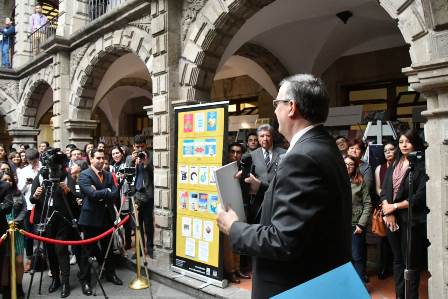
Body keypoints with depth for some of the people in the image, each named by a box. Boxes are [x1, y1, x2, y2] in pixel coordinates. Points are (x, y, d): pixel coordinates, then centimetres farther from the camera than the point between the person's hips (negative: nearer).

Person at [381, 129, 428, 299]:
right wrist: (387, 211, -9)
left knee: (411, 262, 3)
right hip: (393, 218, 6)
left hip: (412, 219, -5)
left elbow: (420, 196, -13)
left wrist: (394, 206, -10)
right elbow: (384, 190, 6)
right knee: (397, 259, 15)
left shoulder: (421, 166, -6)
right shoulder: (394, 166, 13)